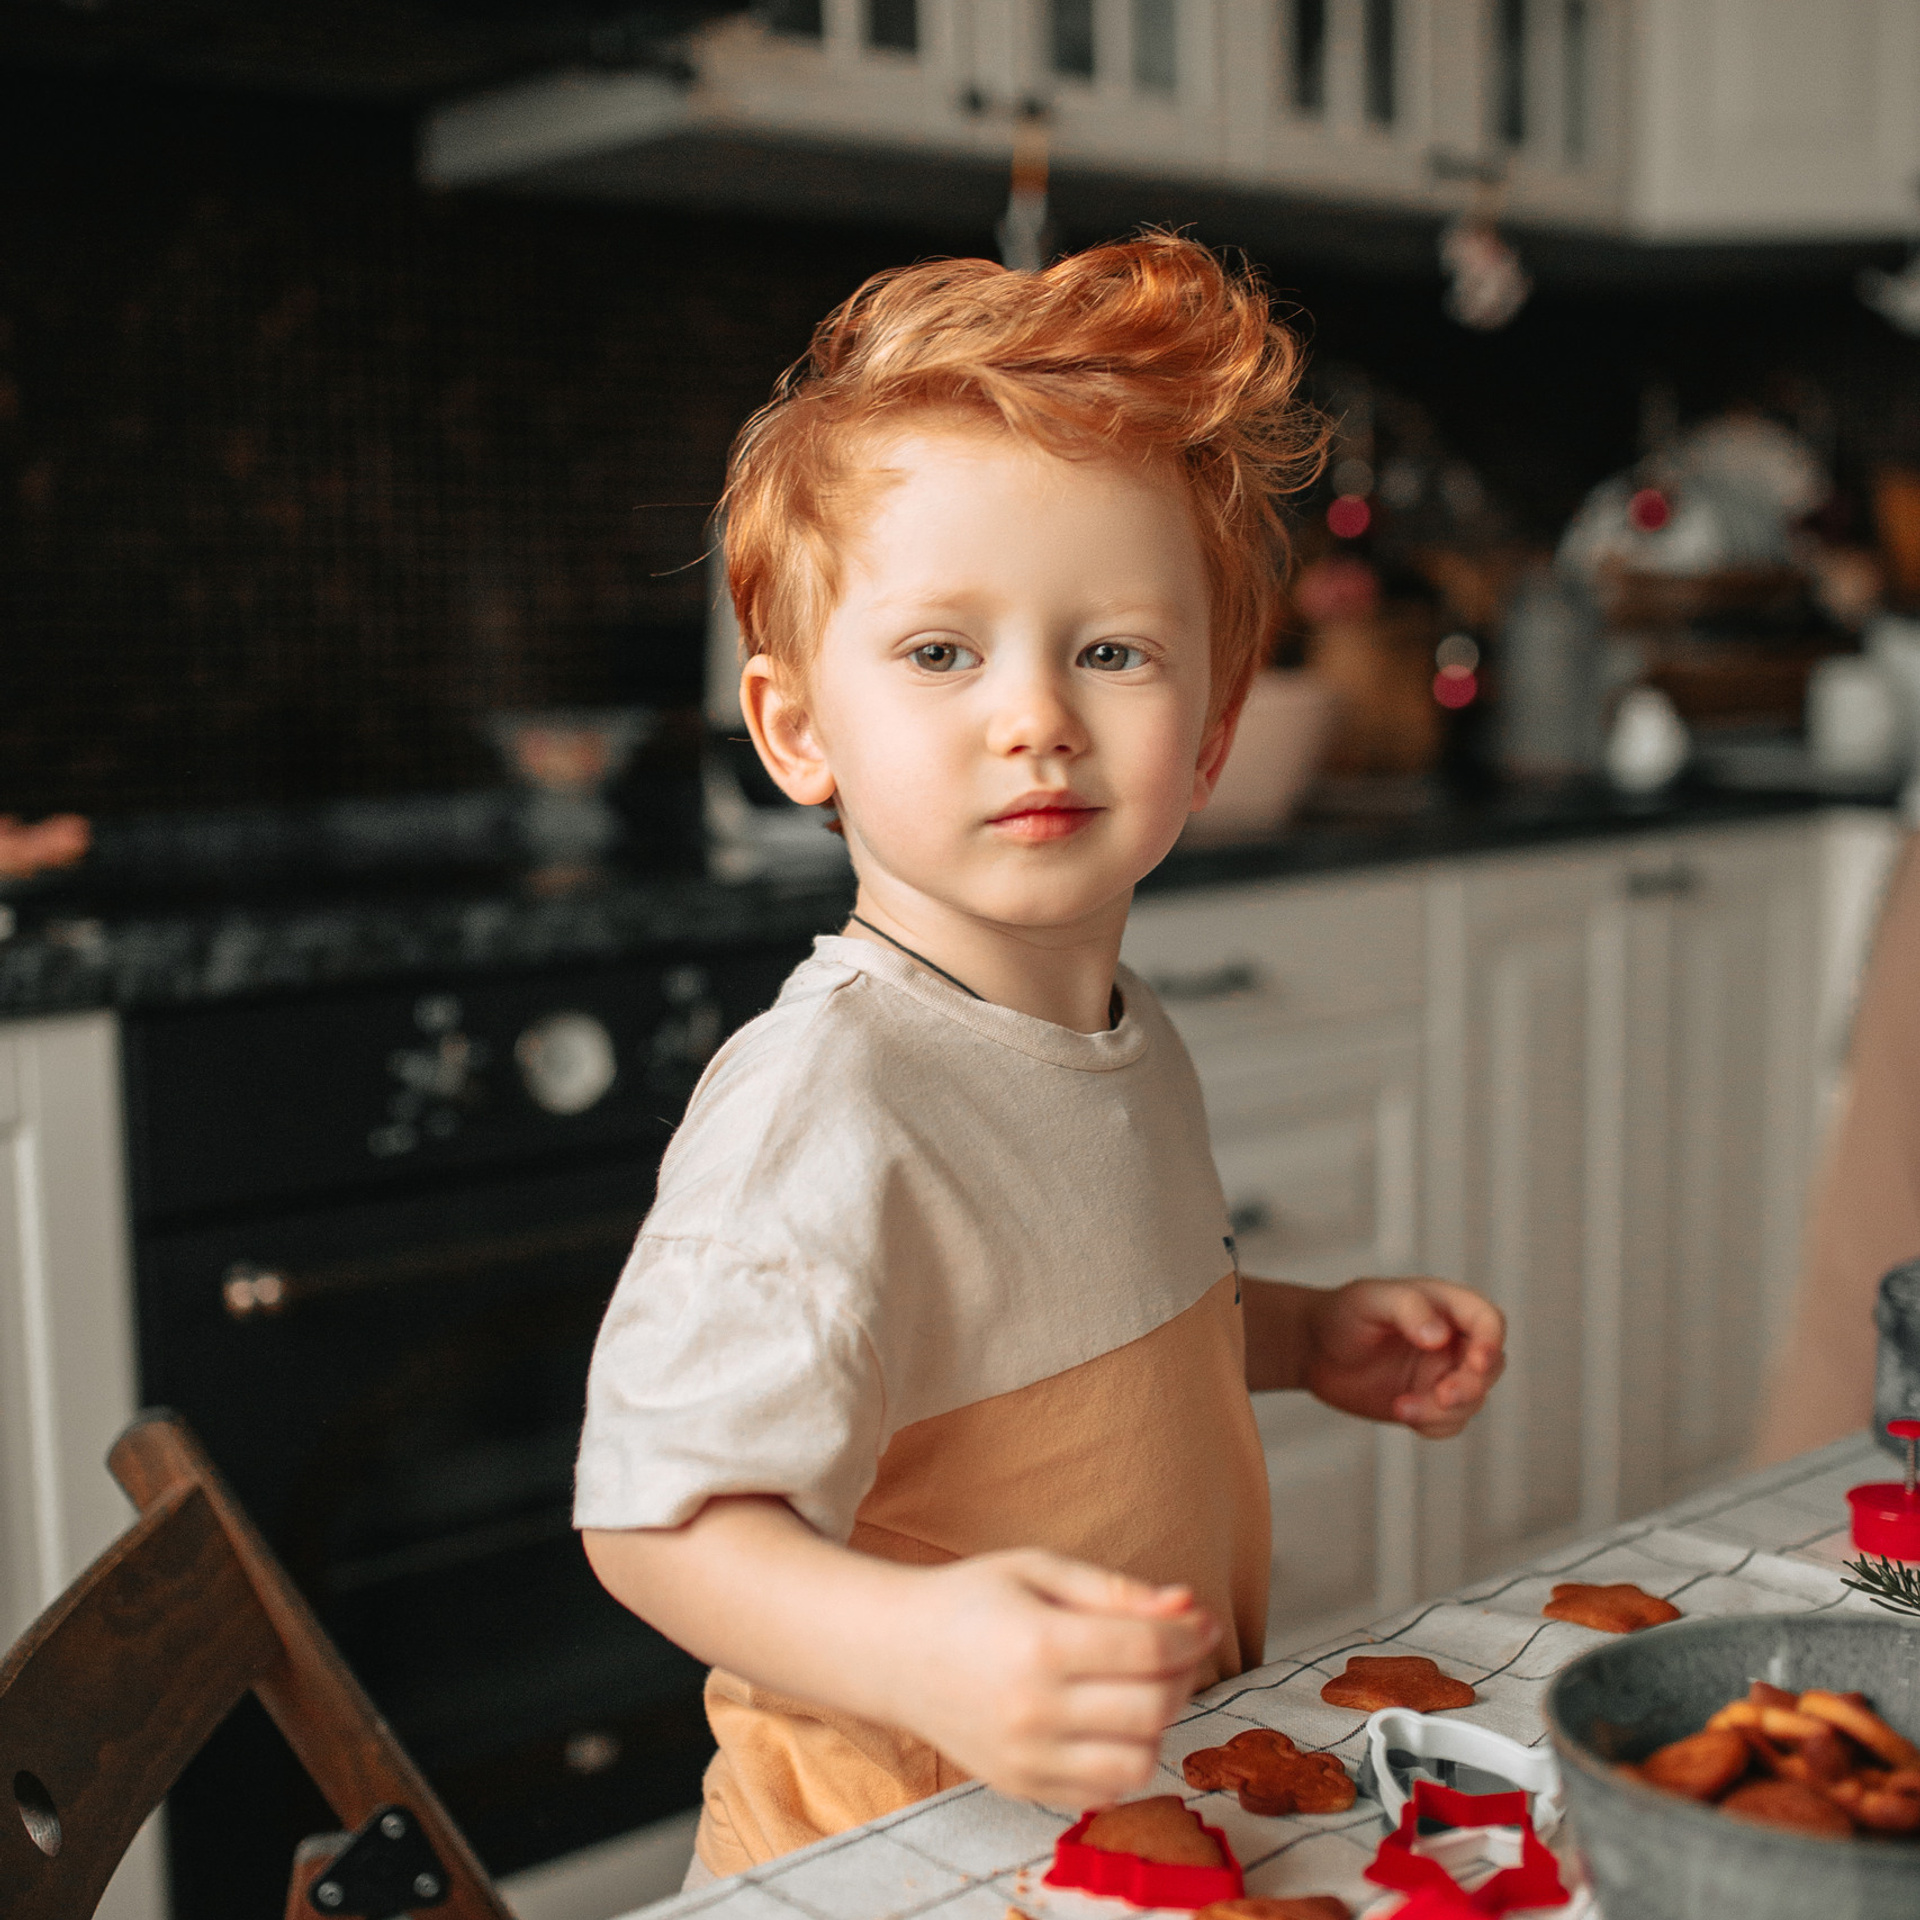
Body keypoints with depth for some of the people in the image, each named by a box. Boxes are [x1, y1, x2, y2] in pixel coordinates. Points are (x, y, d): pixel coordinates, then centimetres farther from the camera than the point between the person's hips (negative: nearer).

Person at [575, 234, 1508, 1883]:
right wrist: (911, 1644, -47)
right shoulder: (819, 1110, -29)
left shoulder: (1134, 1045, -2)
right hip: (902, 1863, -8)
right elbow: (665, 1514, -32)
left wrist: (1310, 1336, 2)